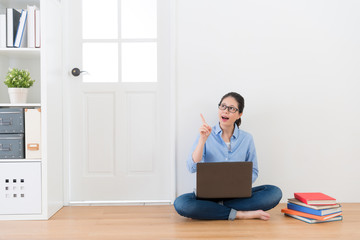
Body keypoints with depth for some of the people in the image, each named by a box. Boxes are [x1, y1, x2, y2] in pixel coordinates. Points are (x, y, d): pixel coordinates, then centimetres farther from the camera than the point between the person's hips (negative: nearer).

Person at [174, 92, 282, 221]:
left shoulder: (247, 139, 4)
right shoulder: (206, 135, -1)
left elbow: (253, 172, 9)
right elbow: (193, 167, -11)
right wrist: (203, 139, -21)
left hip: (238, 195, 2)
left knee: (275, 192, -23)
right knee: (181, 203, -31)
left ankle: (215, 208, -21)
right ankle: (239, 214, -22)